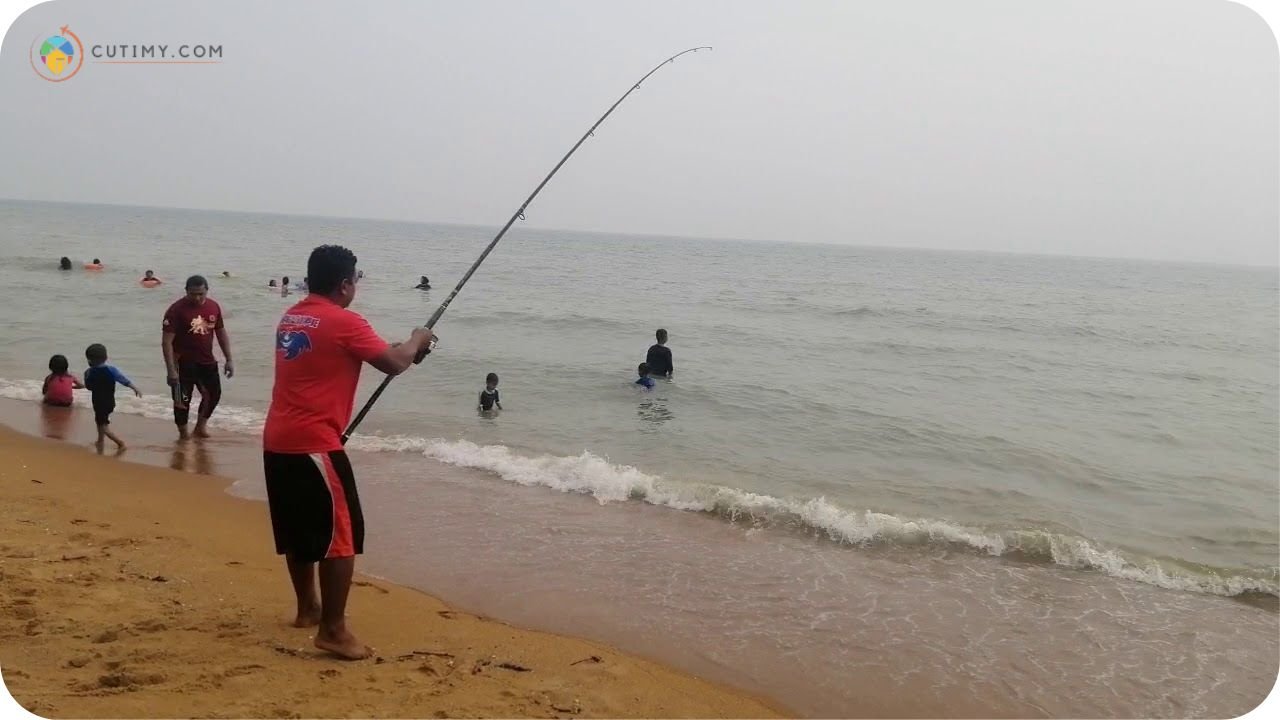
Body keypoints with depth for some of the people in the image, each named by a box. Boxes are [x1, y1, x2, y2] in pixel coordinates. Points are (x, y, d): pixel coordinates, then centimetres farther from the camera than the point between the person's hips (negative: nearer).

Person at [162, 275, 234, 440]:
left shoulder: (214, 307, -1)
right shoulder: (176, 310, -17)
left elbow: (221, 333, 11)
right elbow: (166, 342, -19)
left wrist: (229, 360, 7)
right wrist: (171, 369, -25)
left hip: (207, 361, 6)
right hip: (184, 363, -6)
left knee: (214, 393, 15)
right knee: (182, 400, 1)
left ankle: (201, 425, 36)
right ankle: (183, 433, 16)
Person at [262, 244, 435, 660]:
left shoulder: (291, 317, 15)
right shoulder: (344, 322, -12)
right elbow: (394, 364, -11)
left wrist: (403, 348, 25)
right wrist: (416, 341, 11)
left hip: (277, 442, 9)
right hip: (314, 445, -9)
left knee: (298, 531, 21)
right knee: (341, 535, -4)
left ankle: (307, 608, 34)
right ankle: (332, 630, -3)